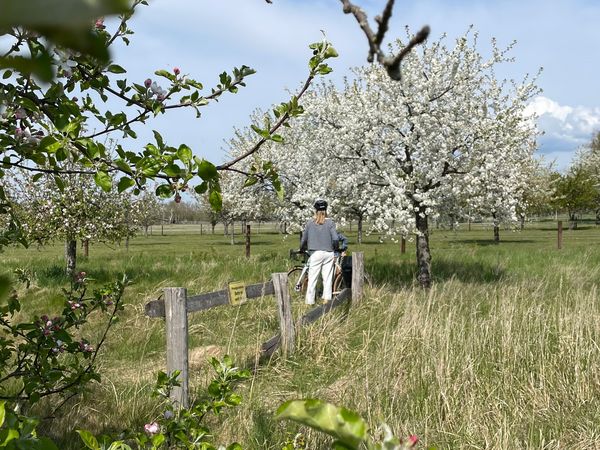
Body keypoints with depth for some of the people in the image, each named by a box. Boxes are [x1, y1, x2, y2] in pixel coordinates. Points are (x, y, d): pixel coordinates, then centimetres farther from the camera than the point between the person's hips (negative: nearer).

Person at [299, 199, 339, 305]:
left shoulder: (310, 222, 2)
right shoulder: (330, 222, 0)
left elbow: (304, 239, 8)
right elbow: (336, 238, -6)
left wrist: (302, 249, 28)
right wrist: (336, 248, 15)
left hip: (316, 253, -1)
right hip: (328, 253, 1)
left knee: (312, 278, 2)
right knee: (327, 277, 9)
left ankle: (309, 301, 2)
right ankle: (326, 299, 10)